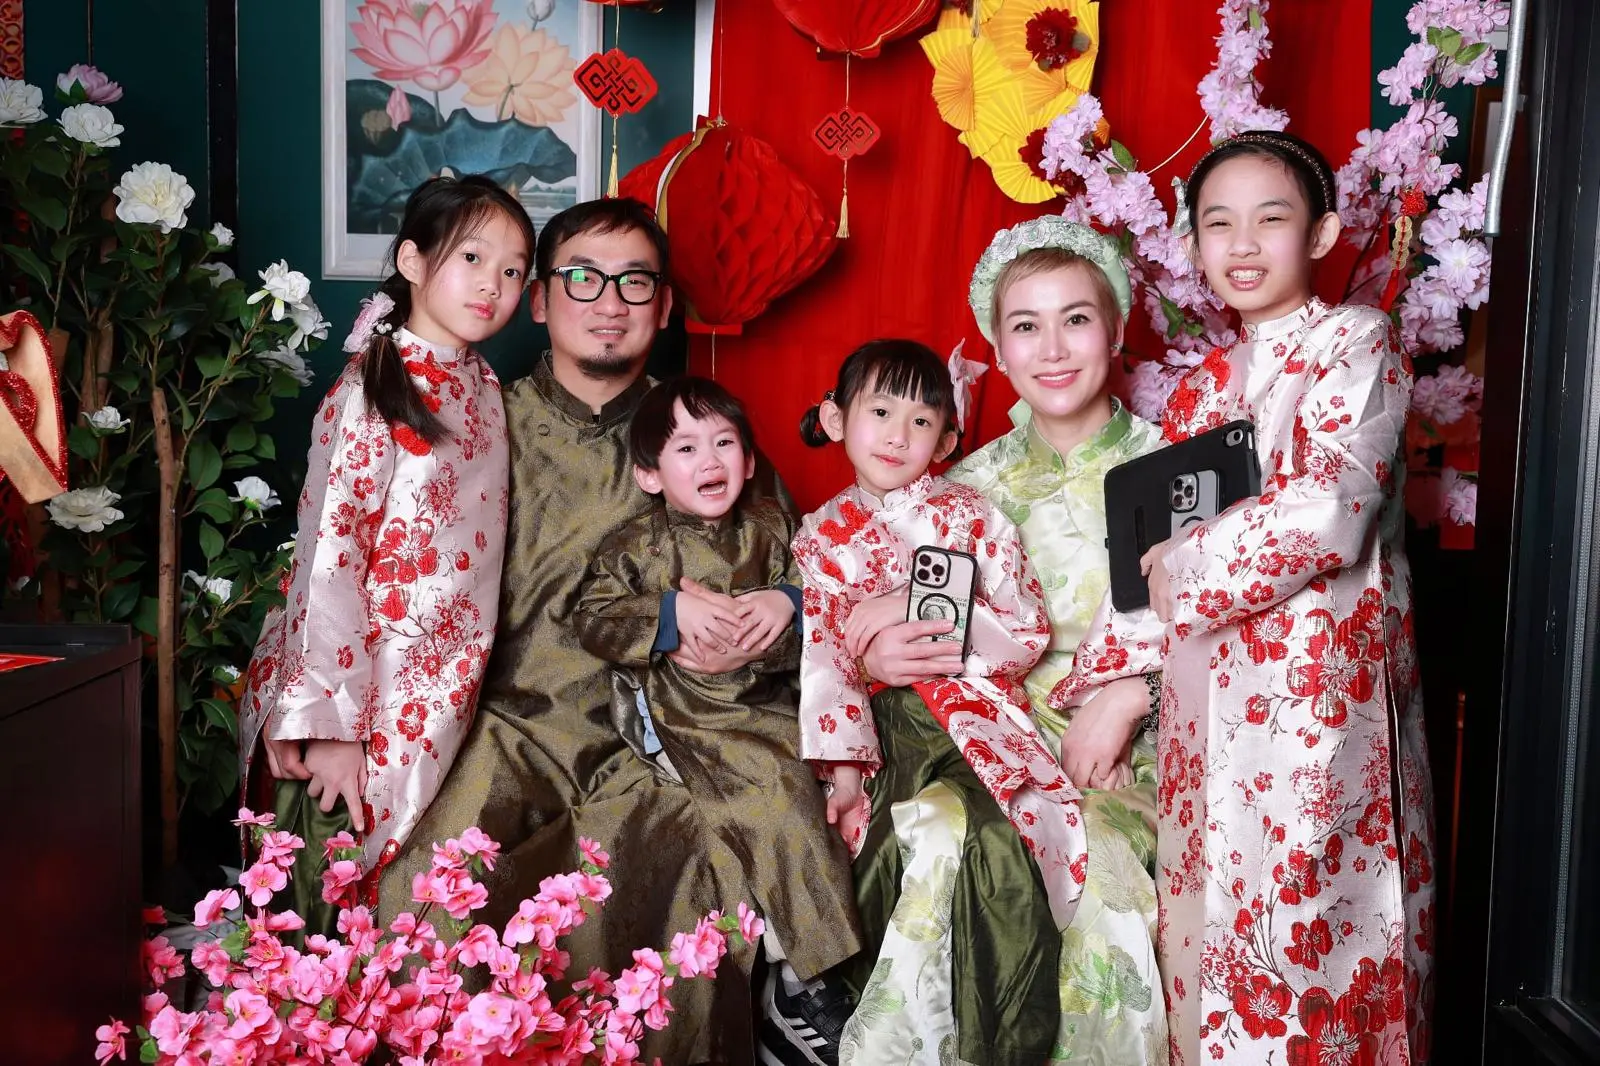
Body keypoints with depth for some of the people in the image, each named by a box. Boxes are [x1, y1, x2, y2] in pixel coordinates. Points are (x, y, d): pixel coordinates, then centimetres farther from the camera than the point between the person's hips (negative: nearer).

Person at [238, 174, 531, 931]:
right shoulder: (372, 393, -13)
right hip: (364, 691, -6)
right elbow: (328, 558, -17)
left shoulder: (482, 386, 8)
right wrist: (329, 721, -19)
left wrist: (465, 688, 8)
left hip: (443, 696, 6)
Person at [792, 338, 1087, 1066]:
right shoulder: (823, 535, 12)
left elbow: (1028, 635, -1)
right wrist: (842, 766, -14)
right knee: (893, 852, -23)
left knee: (1005, 845, -25)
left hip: (976, 717, 0)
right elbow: (822, 655, 0)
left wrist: (916, 609, -11)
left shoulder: (971, 516, 9)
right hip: (883, 729, 1)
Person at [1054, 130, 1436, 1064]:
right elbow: (1147, 547, 12)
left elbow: (1328, 514, -16)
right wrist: (1105, 682, 4)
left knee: (1293, 930, -2)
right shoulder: (1205, 386, 16)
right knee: (1204, 928, 11)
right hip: (1205, 692, 6)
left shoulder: (1356, 341, -1)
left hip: (1317, 680, -6)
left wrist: (1184, 573, -6)